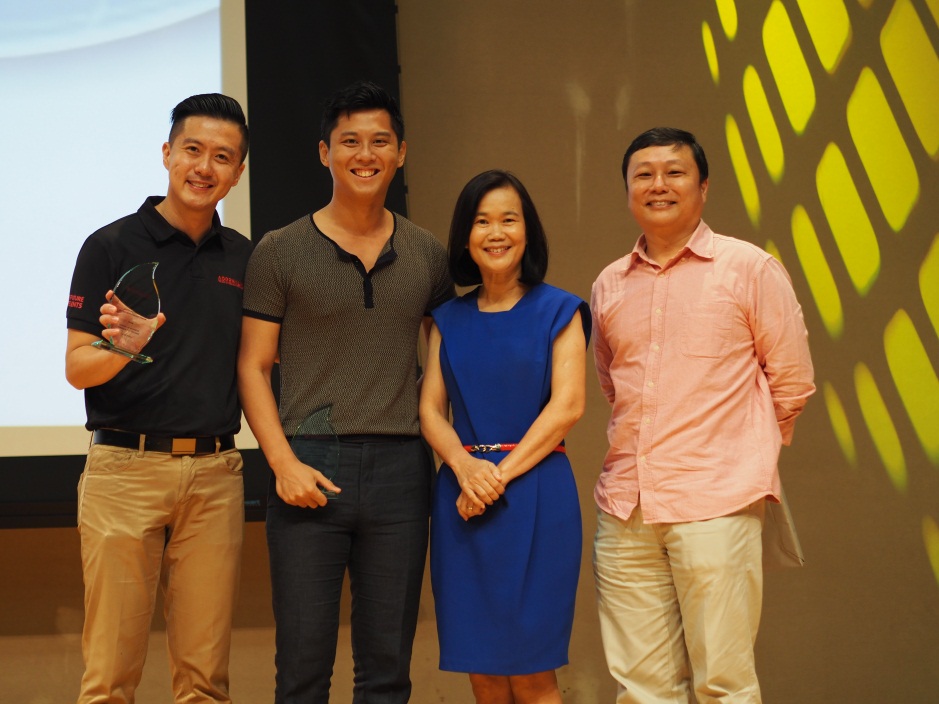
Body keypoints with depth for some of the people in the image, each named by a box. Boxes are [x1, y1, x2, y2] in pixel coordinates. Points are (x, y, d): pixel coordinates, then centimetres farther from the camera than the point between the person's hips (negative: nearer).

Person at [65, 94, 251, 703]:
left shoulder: (244, 258, 12)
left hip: (216, 473, 4)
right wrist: (120, 348, -25)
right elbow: (77, 368, -4)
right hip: (127, 465, -3)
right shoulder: (112, 246, -1)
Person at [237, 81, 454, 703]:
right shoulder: (280, 252, 2)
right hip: (309, 471, -2)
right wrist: (283, 461, -11)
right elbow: (253, 366, 1)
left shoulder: (428, 254, 11)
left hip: (401, 467, 2)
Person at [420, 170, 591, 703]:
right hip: (463, 496, 4)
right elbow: (431, 409, 7)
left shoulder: (557, 311, 3)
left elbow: (568, 405, -7)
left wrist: (501, 474, -13)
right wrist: (465, 466, -13)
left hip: (535, 492, -3)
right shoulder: (449, 319, 14)